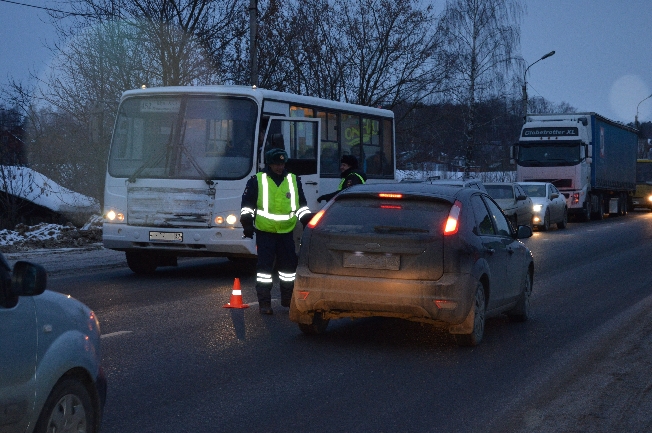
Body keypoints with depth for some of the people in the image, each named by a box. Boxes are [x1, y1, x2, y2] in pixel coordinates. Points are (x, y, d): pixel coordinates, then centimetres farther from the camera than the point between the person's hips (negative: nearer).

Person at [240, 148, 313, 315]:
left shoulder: (294, 180, 10)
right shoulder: (257, 181, 1)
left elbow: (301, 205, 18)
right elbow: (247, 204, 5)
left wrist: (307, 221, 11)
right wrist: (247, 222, -4)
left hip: (287, 232, 3)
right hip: (264, 232, -3)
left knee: (289, 265, 8)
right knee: (264, 266, -6)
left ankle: (288, 298, 24)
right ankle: (264, 302, 0)